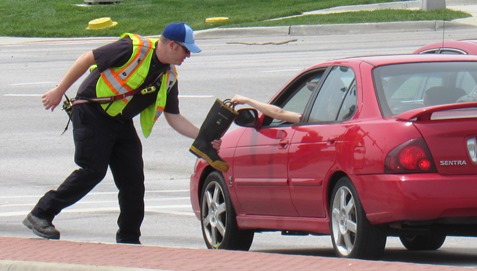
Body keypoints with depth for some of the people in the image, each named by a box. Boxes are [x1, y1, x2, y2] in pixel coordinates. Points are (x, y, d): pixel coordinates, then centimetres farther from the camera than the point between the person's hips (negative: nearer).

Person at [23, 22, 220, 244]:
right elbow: (86, 60, -12)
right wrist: (59, 91, -9)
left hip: (121, 124, 7)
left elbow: (174, 118, 10)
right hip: (91, 115, -7)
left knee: (133, 179, 1)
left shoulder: (169, 78, 4)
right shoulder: (134, 49, -18)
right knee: (92, 171, -15)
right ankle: (40, 215, -7)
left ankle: (129, 239, 11)